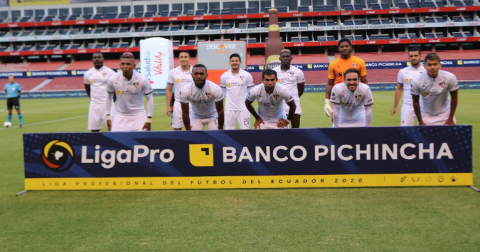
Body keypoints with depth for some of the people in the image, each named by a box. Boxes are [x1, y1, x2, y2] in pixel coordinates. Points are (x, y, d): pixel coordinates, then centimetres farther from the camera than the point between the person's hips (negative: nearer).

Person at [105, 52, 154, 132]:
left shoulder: (142, 80, -15)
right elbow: (109, 97, 6)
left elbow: (149, 98, -5)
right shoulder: (113, 79, -10)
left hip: (138, 116, -1)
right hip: (120, 117, 2)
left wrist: (149, 119, -8)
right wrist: (108, 117, 6)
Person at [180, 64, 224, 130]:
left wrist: (220, 130, -10)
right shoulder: (185, 91, -24)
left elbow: (220, 111, -16)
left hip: (212, 117, 0)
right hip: (195, 118, 1)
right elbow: (185, 113, -13)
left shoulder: (215, 89, -27)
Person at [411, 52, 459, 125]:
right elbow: (415, 102, -7)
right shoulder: (417, 81, -20)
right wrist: (420, 122, -3)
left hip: (444, 114, 1)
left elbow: (454, 98, -6)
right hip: (426, 116, 0)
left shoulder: (450, 78, -19)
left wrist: (450, 119, -2)